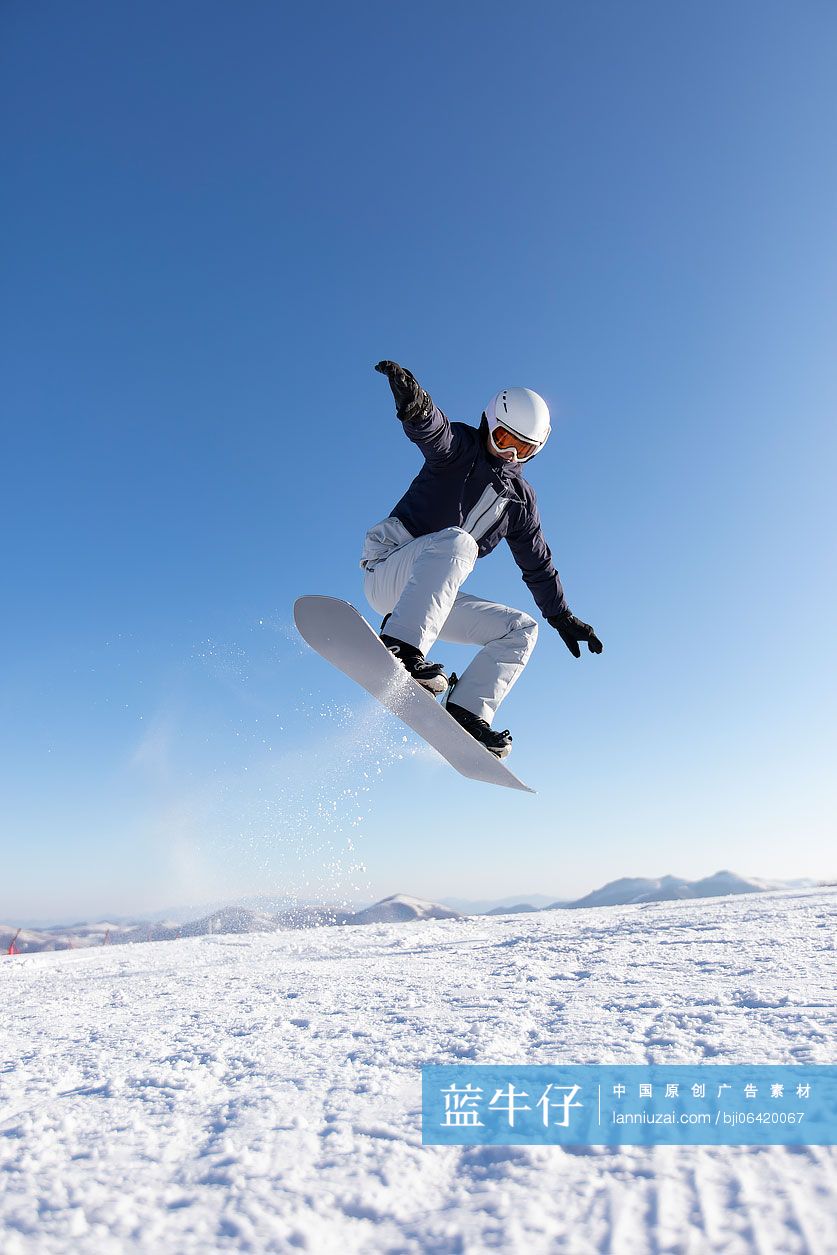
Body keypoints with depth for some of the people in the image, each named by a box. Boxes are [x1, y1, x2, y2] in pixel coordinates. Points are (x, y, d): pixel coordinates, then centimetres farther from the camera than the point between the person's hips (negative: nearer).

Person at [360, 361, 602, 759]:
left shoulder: (520, 498, 17)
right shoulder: (459, 447, 1)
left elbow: (537, 563, 23)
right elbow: (431, 430, -23)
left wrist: (562, 616, 22)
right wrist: (414, 402, -47)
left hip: (434, 597, 7)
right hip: (386, 570, -6)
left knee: (520, 630, -2)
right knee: (455, 542, -35)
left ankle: (465, 714, -15)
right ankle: (401, 648, -47)